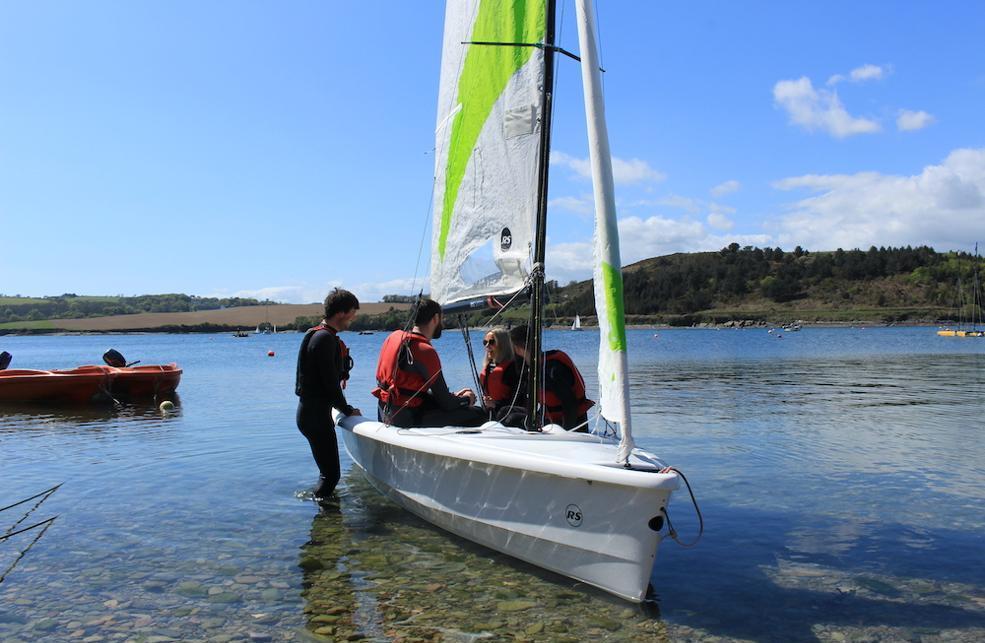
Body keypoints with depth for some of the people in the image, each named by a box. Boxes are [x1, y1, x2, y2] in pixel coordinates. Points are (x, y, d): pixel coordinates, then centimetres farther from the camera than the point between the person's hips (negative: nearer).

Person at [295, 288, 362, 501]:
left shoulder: (320, 335, 14)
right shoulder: (325, 338, -18)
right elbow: (330, 382, -17)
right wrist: (348, 410, -7)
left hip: (311, 410, 11)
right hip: (316, 413, -11)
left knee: (328, 470, 20)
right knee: (331, 473, -6)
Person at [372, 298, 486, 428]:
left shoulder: (394, 336, 7)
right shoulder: (425, 351, -19)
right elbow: (446, 403, -15)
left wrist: (453, 396, 14)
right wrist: (466, 399, 8)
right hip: (408, 418, -9)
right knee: (478, 414, -8)